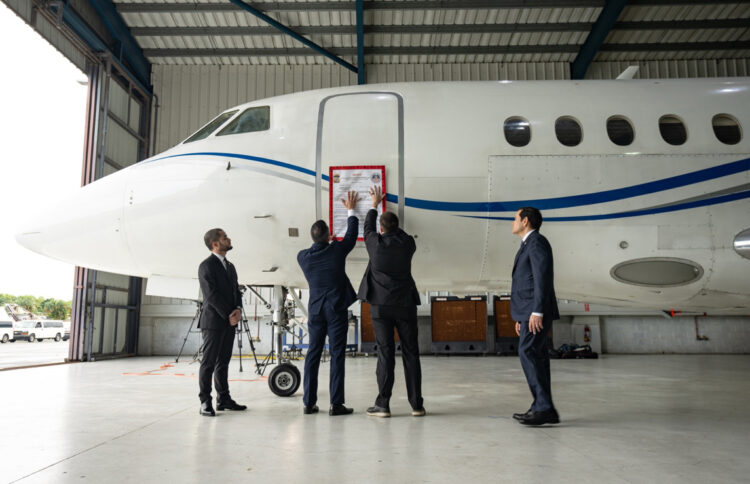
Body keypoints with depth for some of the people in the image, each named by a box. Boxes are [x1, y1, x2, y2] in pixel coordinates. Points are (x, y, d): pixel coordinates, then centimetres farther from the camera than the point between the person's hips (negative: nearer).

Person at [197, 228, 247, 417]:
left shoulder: (230, 266, 18)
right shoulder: (207, 265, -7)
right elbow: (211, 295, -14)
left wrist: (238, 309, -2)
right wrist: (228, 315, -13)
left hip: (229, 322, 7)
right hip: (213, 321, -7)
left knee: (223, 362, 11)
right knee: (209, 362, -3)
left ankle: (223, 399, 16)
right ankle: (205, 402, 2)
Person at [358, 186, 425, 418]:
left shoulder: (376, 243, -3)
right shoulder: (408, 243, 0)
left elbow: (368, 227, 18)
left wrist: (374, 205, 33)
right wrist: (392, 225, 35)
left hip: (381, 306, -1)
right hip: (405, 305, 1)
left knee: (385, 353, 1)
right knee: (411, 354, 6)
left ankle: (383, 405, 4)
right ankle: (417, 404, 10)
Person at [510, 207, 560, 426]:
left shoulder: (537, 242, -10)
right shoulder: (529, 245, 22)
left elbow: (543, 278, -20)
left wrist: (536, 312, -25)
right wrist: (522, 316, 23)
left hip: (537, 311, -10)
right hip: (530, 311, 10)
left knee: (528, 353, -16)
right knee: (536, 356, 8)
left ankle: (544, 408, -15)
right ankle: (542, 409, 10)